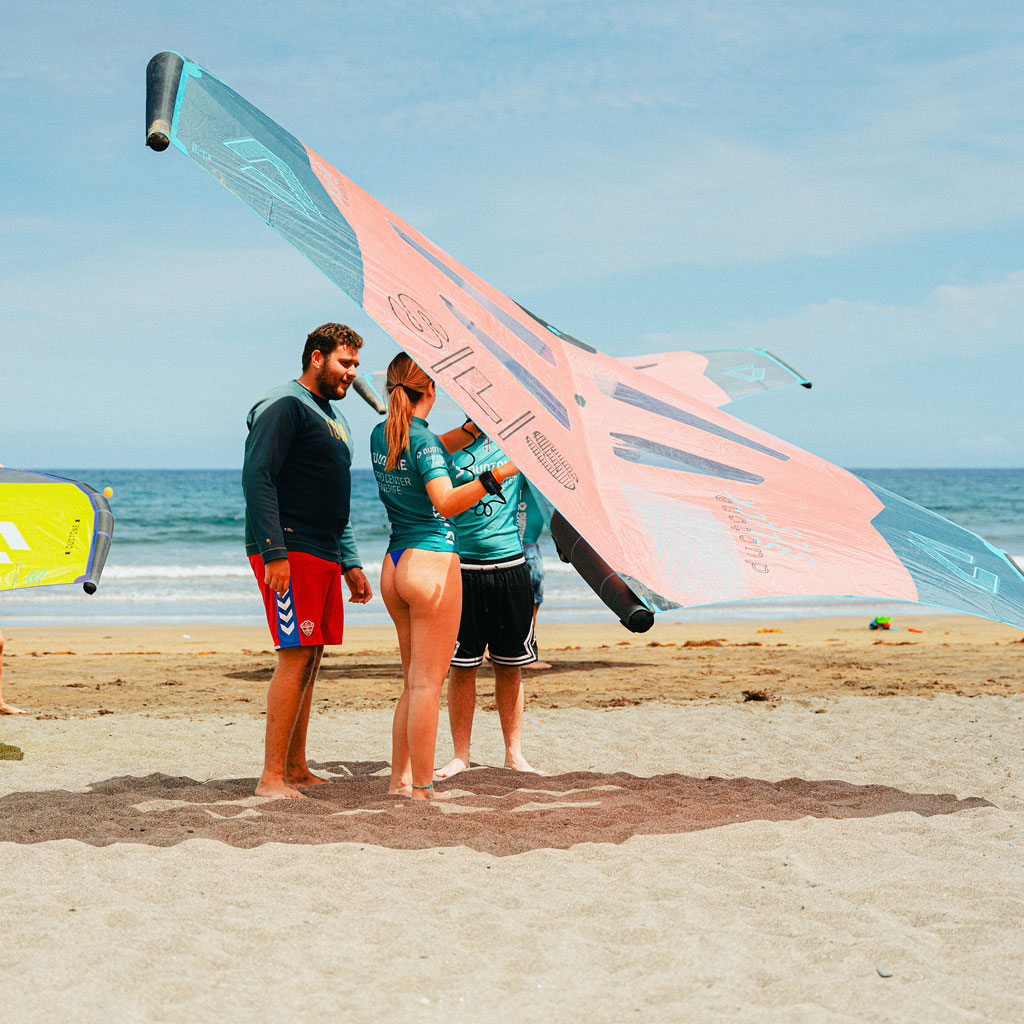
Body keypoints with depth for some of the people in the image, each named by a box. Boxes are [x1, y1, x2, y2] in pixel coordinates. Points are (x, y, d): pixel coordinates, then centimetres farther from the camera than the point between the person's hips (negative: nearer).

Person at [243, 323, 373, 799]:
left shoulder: (333, 417, 23)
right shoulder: (284, 406, -7)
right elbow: (257, 478, -16)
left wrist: (349, 563, 22)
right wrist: (274, 553, -23)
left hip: (322, 554, 9)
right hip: (289, 552, -9)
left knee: (309, 659, 10)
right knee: (296, 657, -12)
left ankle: (296, 768, 16)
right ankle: (271, 778, -10)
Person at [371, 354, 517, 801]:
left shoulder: (381, 435, 9)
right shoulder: (424, 440, -14)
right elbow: (445, 503, -26)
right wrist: (496, 475, -33)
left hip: (395, 564, 8)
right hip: (432, 562, -8)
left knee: (414, 682, 16)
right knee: (427, 684, -4)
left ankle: (399, 780, 18)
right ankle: (421, 792, -2)